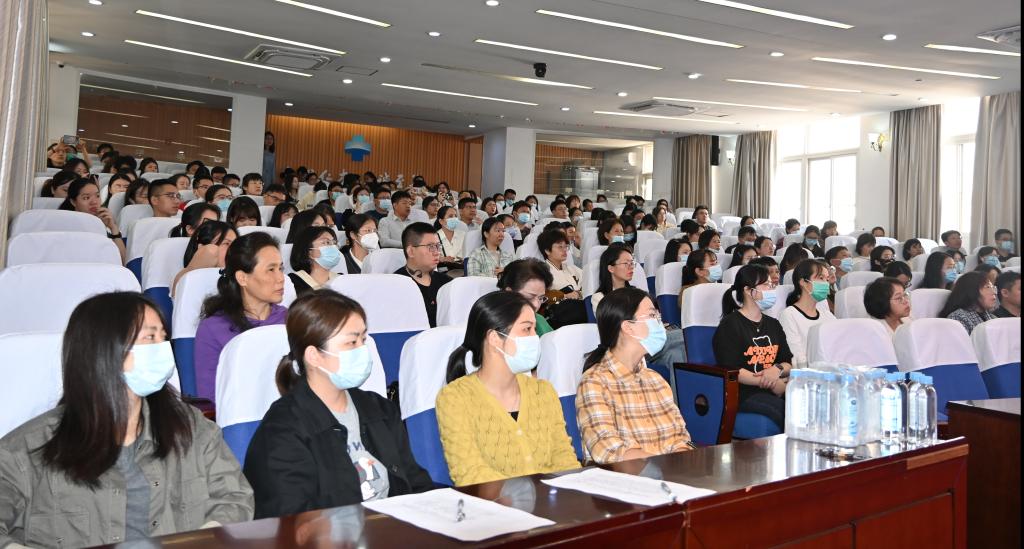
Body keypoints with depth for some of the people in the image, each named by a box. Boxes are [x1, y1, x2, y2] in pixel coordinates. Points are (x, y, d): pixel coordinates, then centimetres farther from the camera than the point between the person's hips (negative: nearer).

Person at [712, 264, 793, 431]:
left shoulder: (773, 324, 24)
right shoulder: (730, 325, 0)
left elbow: (789, 364, 18)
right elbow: (731, 371, -10)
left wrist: (778, 370, -7)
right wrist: (772, 384, -14)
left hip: (777, 390, 7)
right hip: (743, 393, -6)